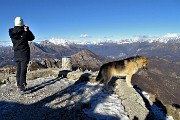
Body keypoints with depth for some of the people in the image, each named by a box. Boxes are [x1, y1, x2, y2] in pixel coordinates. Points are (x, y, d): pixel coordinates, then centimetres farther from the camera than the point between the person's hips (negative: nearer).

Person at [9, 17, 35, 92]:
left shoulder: (11, 32, -3)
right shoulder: (25, 32, -13)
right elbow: (32, 38, 3)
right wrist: (27, 29, 10)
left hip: (16, 55, 4)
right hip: (24, 54, -4)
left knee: (18, 70, 14)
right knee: (23, 71, -1)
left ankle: (19, 85, 24)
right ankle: (22, 87, 0)